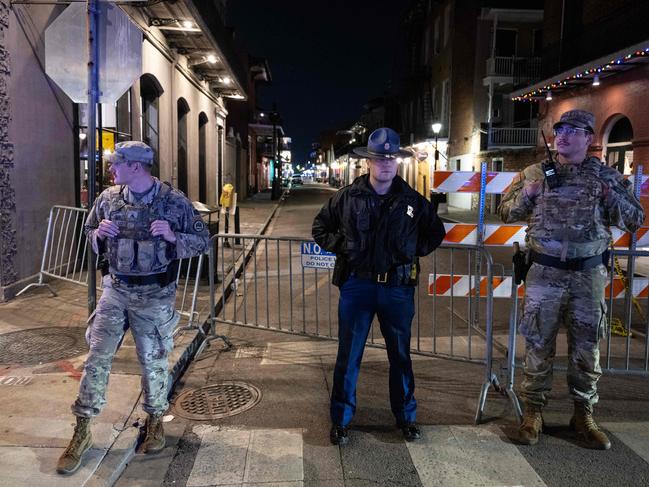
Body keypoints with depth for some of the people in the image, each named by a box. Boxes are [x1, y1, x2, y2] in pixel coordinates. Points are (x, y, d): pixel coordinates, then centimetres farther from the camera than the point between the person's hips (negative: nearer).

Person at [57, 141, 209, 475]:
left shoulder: (173, 201, -10)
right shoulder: (108, 198, 1)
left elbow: (202, 240, -5)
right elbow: (89, 233, 16)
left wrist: (173, 237, -23)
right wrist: (99, 234, -8)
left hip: (155, 295, -3)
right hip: (115, 290, 3)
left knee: (153, 361, 9)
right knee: (97, 357, 6)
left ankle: (155, 420, 33)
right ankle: (82, 430, 22)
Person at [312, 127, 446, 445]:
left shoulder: (413, 201, 2)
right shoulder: (347, 197, -2)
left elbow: (435, 232, 17)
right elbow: (320, 227, 10)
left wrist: (414, 251, 4)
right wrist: (341, 247, -2)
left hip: (398, 288, 1)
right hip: (357, 285, -1)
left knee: (400, 355, 14)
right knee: (348, 356, 6)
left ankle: (406, 417, 31)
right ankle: (341, 420, 22)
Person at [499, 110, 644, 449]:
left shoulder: (606, 176, 4)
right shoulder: (534, 173, 3)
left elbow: (635, 220, 6)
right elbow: (505, 213, 7)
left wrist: (612, 196, -13)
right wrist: (525, 196, -12)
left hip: (589, 274, 1)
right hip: (544, 273, -1)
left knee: (586, 348, 10)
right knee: (538, 345, 6)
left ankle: (583, 415, 26)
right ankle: (533, 412, 19)